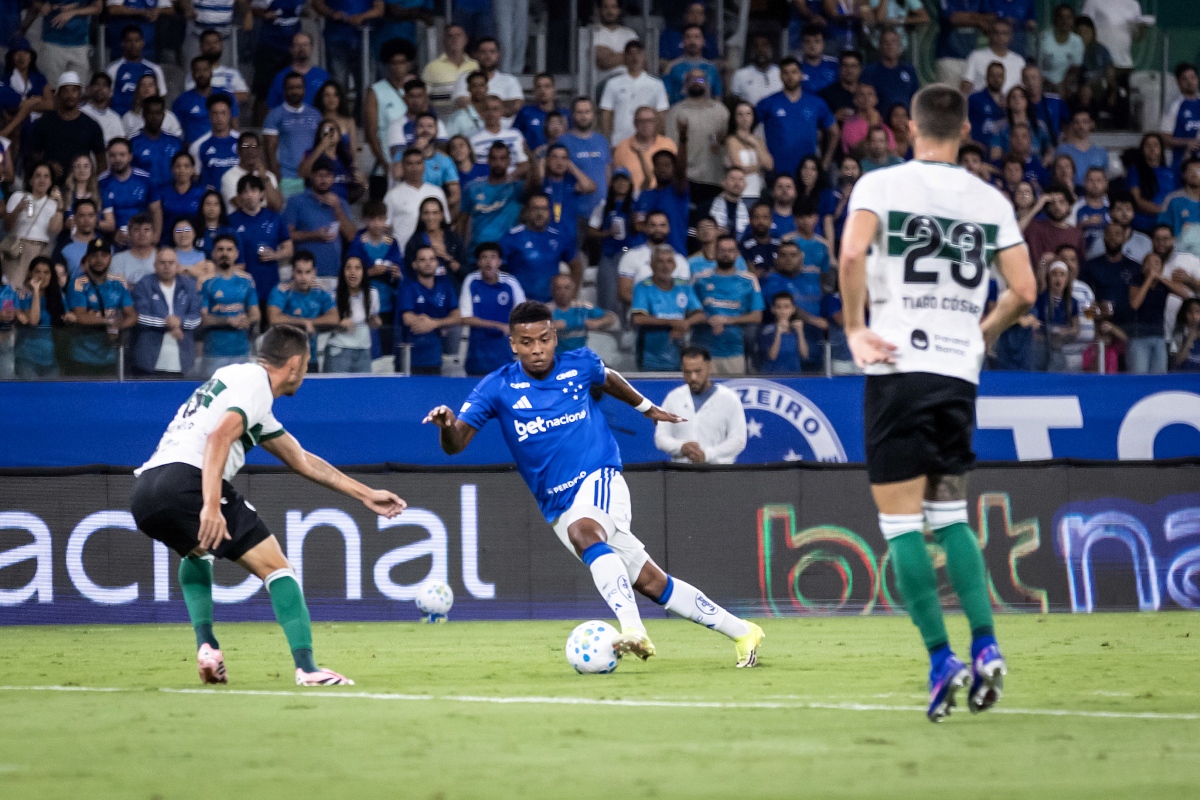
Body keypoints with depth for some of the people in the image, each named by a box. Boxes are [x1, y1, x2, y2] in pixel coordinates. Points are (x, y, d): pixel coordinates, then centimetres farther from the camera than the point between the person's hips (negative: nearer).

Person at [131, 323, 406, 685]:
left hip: (143, 494, 9)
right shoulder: (254, 382, 4)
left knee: (197, 553, 38)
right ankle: (306, 667, -12)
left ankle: (206, 646, 20)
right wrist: (211, 506, -26)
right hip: (186, 479, -9)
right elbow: (218, 438, -16)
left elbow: (303, 461, 39)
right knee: (276, 567, -2)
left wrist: (366, 494, 42)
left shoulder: (238, 379, 32)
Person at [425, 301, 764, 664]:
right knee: (650, 582, 1)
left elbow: (608, 378, 24)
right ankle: (741, 632, 12)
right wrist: (447, 425, -34)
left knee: (583, 530, -37)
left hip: (598, 477, -3)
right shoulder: (497, 388, -4)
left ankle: (633, 630, -50)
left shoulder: (579, 365, -1)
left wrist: (648, 408, 39)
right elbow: (455, 444, -11)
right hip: (559, 507, 3)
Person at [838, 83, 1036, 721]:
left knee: (901, 523, 0)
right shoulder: (991, 201, 9)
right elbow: (1023, 291, 6)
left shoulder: (880, 185, -1)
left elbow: (852, 254, -19)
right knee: (950, 515, 17)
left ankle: (941, 659, -9)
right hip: (959, 371, 4)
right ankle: (985, 646, 1)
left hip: (898, 365, -4)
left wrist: (854, 329, -8)